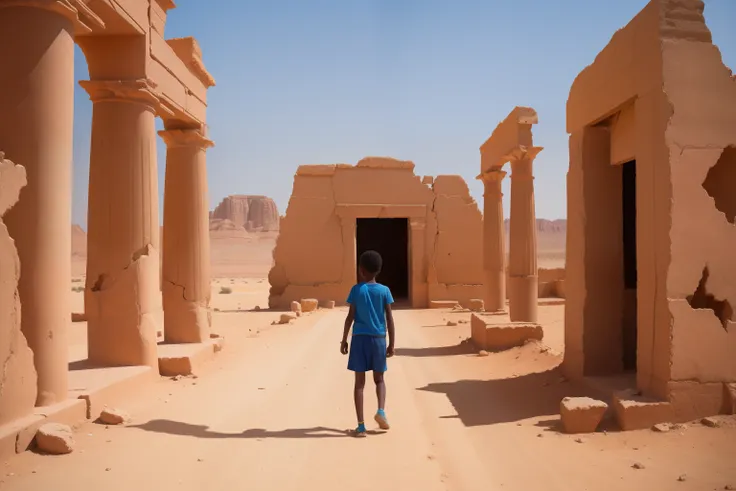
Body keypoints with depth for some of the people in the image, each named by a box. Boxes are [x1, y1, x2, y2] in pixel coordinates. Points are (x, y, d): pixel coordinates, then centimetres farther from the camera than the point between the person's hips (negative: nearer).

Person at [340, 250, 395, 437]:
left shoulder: (356, 290, -3)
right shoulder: (384, 290, 0)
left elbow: (350, 317, -4)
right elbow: (389, 319, -1)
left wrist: (344, 340, 5)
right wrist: (391, 344, 6)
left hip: (360, 338, -1)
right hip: (378, 339, 1)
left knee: (359, 382, 4)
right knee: (379, 378, 19)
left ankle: (361, 425, 2)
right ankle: (381, 410, -4)